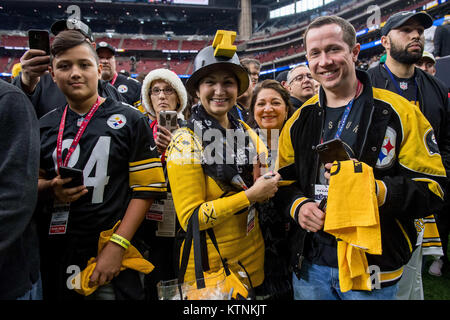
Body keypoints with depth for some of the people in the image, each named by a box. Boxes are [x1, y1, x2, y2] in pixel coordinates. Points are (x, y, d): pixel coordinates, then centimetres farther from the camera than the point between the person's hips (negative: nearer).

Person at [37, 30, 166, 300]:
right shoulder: (45, 126, 9)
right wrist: (50, 189, -6)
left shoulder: (130, 120, -3)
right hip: (57, 256, 4)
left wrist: (117, 246, -15)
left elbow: (146, 188, -8)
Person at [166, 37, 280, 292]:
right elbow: (189, 219, -19)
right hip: (209, 263, -5)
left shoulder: (246, 132, 1)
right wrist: (250, 195, -22)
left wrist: (267, 182, -9)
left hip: (253, 255, 6)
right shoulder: (185, 141, -16)